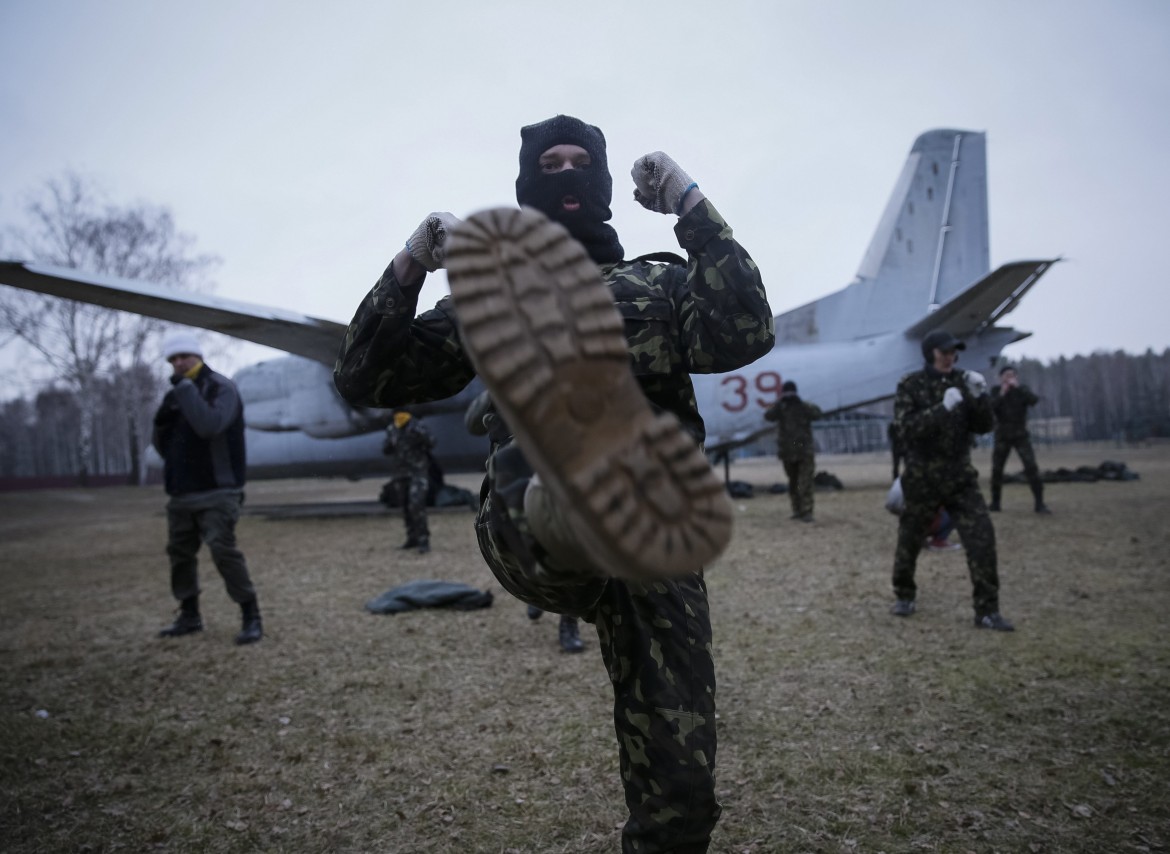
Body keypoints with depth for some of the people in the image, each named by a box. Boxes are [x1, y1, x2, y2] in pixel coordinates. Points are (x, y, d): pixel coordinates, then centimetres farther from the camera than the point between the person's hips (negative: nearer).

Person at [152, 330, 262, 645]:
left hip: (216, 492, -8)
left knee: (224, 551, -16)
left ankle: (252, 618, -9)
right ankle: (189, 615, 26)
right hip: (181, 493, 8)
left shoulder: (221, 388, -7)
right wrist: (161, 423, -4)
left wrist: (186, 387, -21)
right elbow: (162, 445, 17)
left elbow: (209, 425, -26)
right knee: (179, 553, 12)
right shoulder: (178, 393, 16)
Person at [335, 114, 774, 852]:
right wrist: (408, 268, -5)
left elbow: (746, 336, -8)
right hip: (531, 529, -1)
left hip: (651, 563, 1)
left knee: (678, 791, -2)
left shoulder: (663, 284, 14)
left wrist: (692, 207, -8)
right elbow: (365, 381, 9)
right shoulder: (496, 297, 14)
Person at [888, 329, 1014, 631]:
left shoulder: (961, 382, 4)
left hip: (960, 476, 3)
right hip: (922, 478, -2)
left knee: (982, 537, -9)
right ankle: (904, 595, 33)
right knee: (910, 540, 9)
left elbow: (982, 426, 4)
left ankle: (987, 610, -1)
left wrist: (980, 397, -13)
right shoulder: (910, 386, -6)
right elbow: (906, 429, -18)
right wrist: (943, 408, -27)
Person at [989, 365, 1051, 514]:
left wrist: (1018, 387, -24)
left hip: (1021, 435, -1)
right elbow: (990, 408, -12)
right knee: (996, 470, 1)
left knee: (1031, 468, -13)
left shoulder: (1022, 390, -1)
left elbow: (1034, 401, -21)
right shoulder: (996, 391, 1)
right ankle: (995, 504, 14)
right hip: (1002, 436, 1)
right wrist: (1001, 395, -21)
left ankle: (1040, 504, -10)